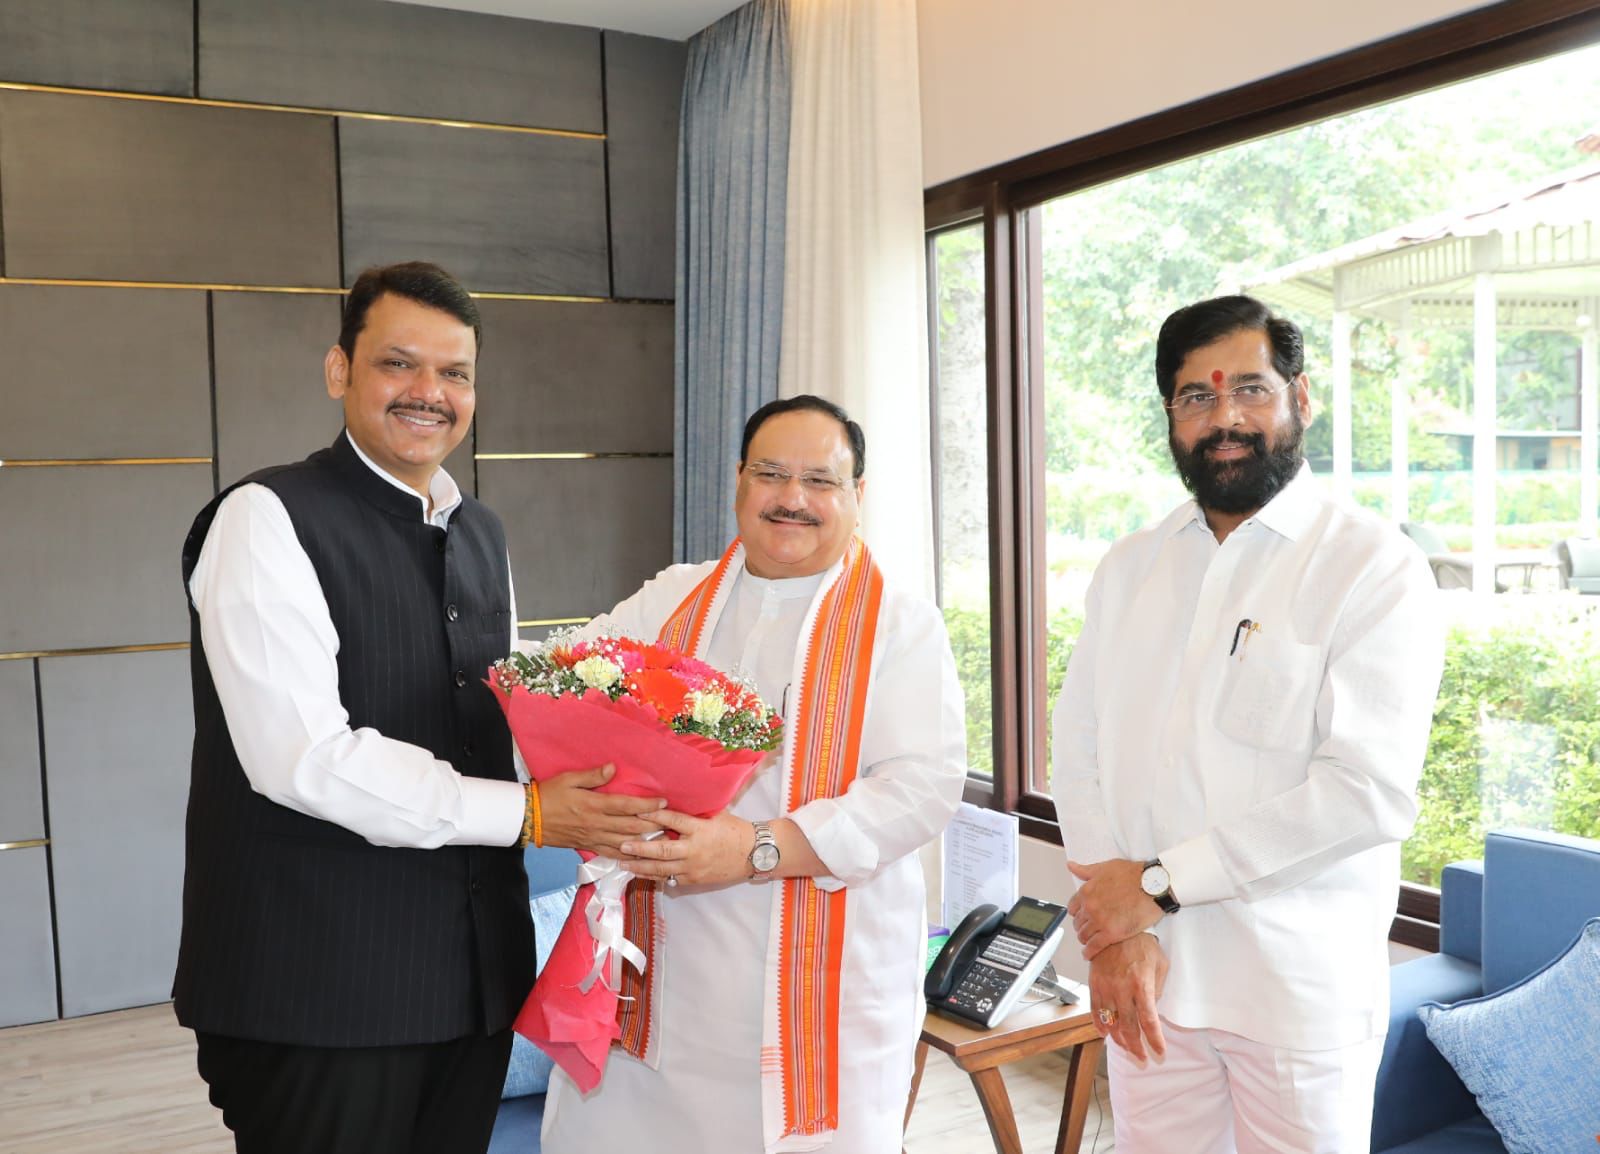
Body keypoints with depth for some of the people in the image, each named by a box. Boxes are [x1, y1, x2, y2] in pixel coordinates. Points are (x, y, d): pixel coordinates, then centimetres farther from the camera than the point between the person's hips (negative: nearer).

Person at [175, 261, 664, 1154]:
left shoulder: (481, 531, 13)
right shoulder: (268, 519, -11)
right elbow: (302, 756, -20)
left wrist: (583, 769, -1)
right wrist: (527, 812, -19)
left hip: (474, 968, 7)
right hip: (318, 983, -6)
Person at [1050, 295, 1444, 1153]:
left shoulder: (1375, 568, -9)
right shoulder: (1128, 569, 7)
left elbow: (1371, 792, -18)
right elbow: (1078, 756, 2)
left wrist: (1158, 882, -16)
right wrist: (1113, 934, -10)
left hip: (1300, 987, -3)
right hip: (1150, 981, 4)